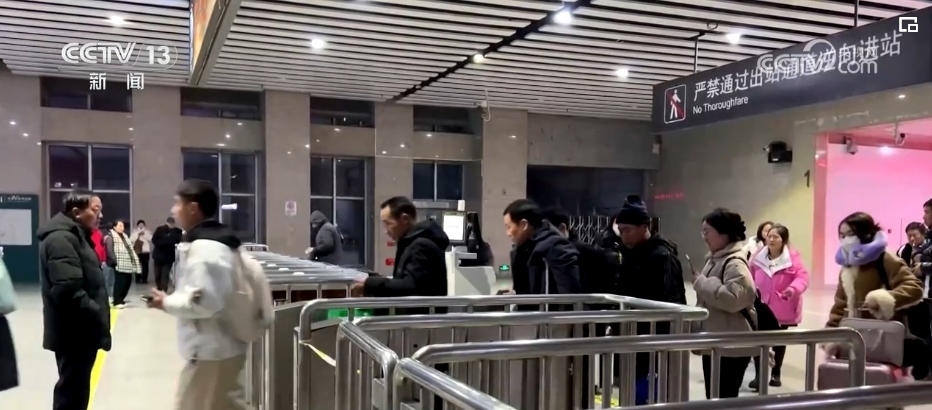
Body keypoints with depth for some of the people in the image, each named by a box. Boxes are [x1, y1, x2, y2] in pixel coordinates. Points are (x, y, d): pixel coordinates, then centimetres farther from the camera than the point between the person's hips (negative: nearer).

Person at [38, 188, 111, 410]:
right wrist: (98, 316, -20)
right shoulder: (61, 238, -18)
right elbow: (69, 291, -27)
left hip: (80, 329, 10)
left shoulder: (76, 236, 15)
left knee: (76, 388, 19)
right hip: (74, 331, -10)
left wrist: (98, 316, 11)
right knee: (72, 391, -3)